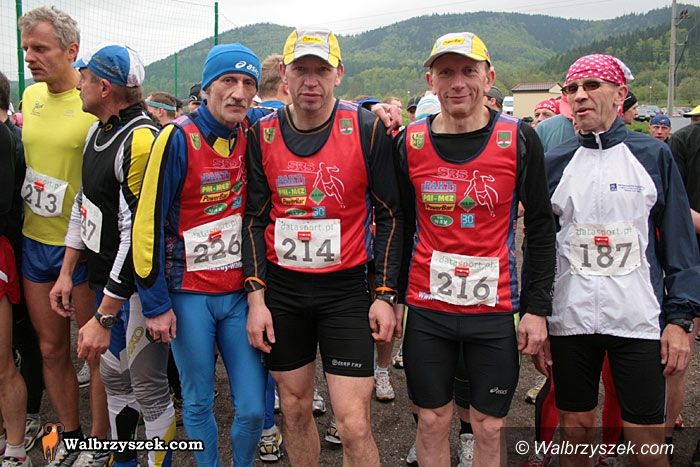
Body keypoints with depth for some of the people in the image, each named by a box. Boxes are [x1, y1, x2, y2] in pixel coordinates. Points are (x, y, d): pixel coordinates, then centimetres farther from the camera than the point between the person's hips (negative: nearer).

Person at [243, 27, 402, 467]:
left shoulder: (367, 130, -8)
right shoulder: (264, 134, 2)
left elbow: (389, 215, -3)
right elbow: (256, 219, 6)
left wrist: (385, 294, -7)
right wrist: (256, 297, 1)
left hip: (346, 288, -3)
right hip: (281, 288, 3)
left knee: (354, 425, -3)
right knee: (295, 409, 15)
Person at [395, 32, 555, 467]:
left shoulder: (519, 139, -4)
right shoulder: (410, 142, 0)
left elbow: (541, 227, 0)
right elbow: (400, 226, 8)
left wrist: (539, 308, -4)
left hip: (494, 309, -1)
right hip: (426, 308, 2)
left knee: (489, 426, 10)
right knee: (433, 421, 12)